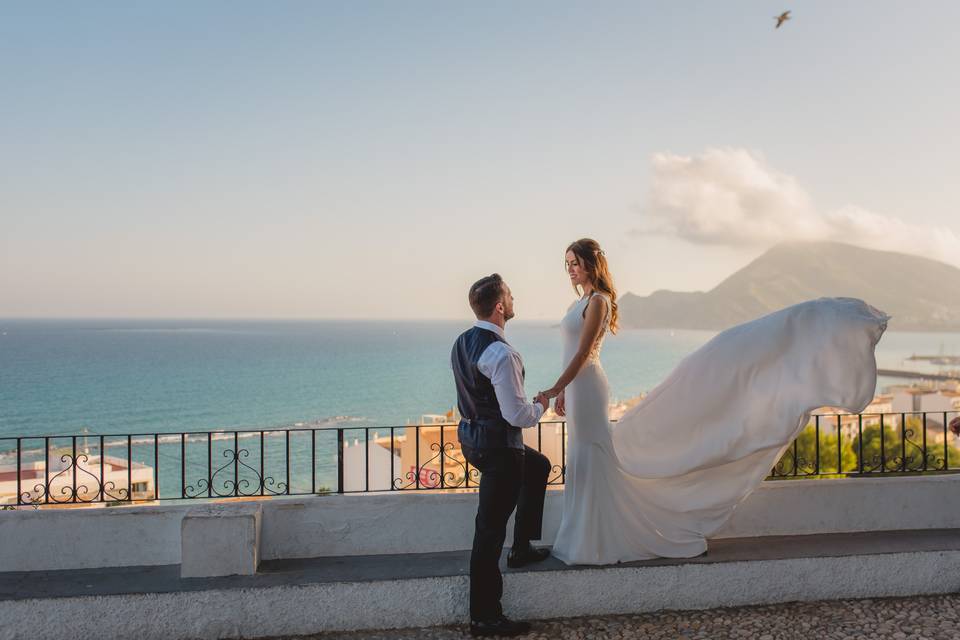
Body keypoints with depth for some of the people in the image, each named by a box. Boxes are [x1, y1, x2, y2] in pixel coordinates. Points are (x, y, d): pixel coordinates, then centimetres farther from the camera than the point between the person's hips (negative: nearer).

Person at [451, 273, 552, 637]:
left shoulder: (462, 342, 6)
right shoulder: (501, 354, -24)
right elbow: (517, 415, -23)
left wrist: (527, 406, 22)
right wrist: (540, 407, -1)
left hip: (471, 435, 10)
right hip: (497, 445, -10)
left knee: (538, 467, 31)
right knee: (490, 527, 0)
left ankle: (522, 548, 38)